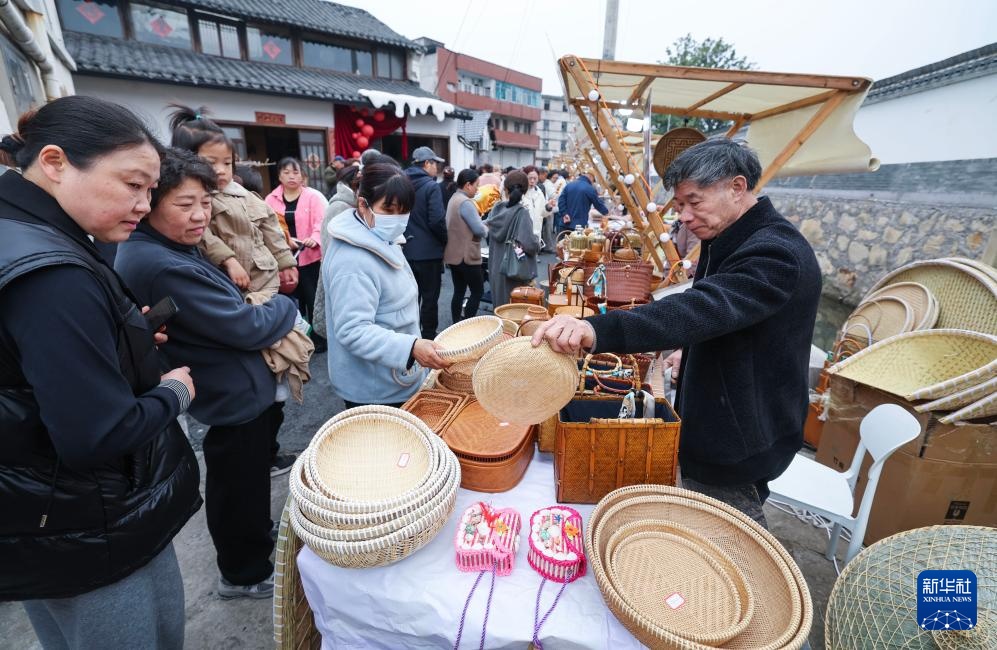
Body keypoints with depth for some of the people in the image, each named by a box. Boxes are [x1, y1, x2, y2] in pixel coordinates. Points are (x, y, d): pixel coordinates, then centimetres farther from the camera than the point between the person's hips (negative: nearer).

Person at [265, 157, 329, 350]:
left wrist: (314, 239, -30)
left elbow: (321, 222, -12)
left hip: (310, 257, -3)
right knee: (292, 299, 14)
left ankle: (318, 337, 17)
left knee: (312, 298, 2)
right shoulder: (271, 199, 6)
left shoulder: (314, 196, -2)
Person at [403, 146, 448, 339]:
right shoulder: (431, 186, -13)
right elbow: (437, 220, -19)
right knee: (430, 298, 5)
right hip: (429, 251, -6)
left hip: (407, 250, 7)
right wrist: (445, 240, -3)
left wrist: (406, 237, 16)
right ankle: (428, 337, 14)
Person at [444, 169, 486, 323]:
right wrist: (487, 229, 1)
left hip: (454, 255, 9)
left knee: (459, 292, 12)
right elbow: (479, 230, -21)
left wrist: (482, 225, 9)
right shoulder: (465, 202, -17)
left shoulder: (454, 199, 14)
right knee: (477, 291, -1)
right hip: (467, 256, -9)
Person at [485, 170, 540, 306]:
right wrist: (537, 243, -3)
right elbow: (529, 244, -24)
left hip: (497, 268, 5)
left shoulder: (498, 207, -2)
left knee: (500, 303, 16)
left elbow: (489, 230, 10)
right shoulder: (522, 213, -17)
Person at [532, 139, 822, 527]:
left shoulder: (775, 253, -25)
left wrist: (597, 330, -55)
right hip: (715, 428, 10)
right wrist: (693, 354, 9)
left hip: (737, 447, -10)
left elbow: (704, 308, -44)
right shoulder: (730, 241, 8)